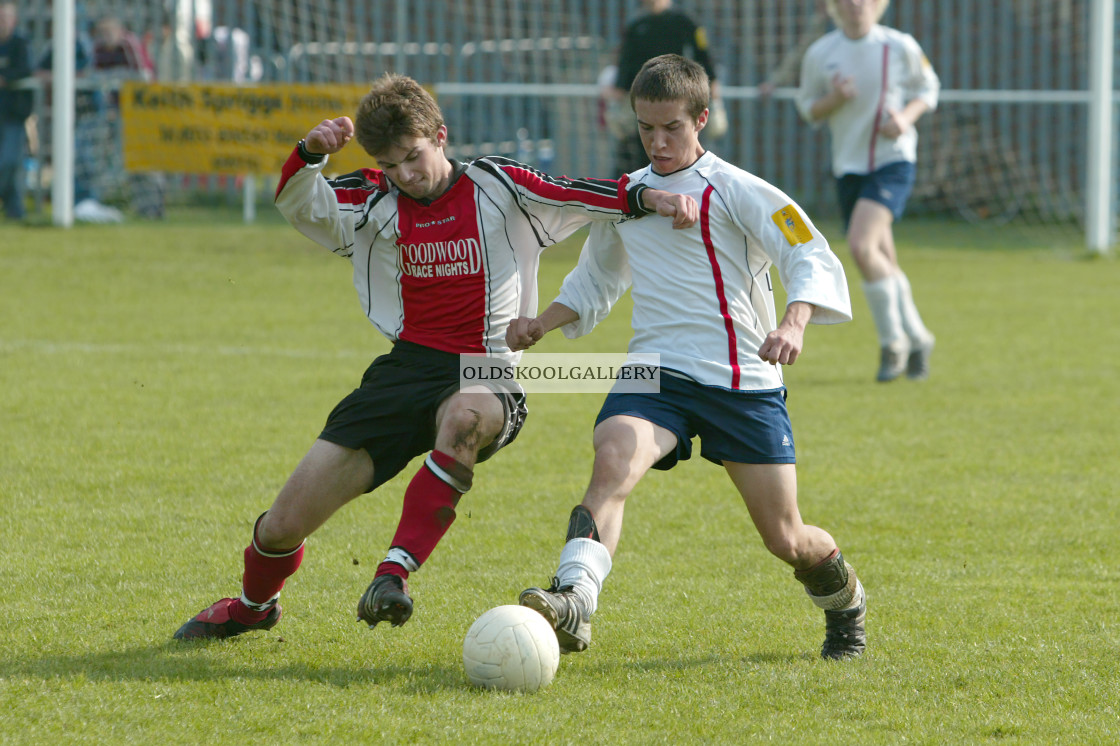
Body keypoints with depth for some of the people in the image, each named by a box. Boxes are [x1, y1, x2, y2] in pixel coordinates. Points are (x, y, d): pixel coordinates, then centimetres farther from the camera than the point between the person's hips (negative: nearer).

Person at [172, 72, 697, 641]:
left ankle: (395, 573, -40)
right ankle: (253, 605, 32)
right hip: (406, 369, 3)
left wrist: (647, 198, -21)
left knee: (463, 416, -44)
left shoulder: (496, 188, 3)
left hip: (486, 379, -3)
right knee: (284, 524, -3)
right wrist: (310, 154, -24)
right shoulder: (375, 205, 9)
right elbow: (298, 203, -3)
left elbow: (578, 196, -4)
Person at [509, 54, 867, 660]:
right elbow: (595, 282, 30)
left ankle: (844, 600, 36)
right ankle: (574, 601, -48)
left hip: (745, 383, -3)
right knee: (612, 461, -31)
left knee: (785, 540, 2)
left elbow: (814, 259, -12)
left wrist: (793, 324, -32)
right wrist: (540, 325, 13)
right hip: (655, 372, 3)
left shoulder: (735, 191, -4)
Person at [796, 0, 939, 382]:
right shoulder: (820, 53, -1)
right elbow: (808, 107, 8)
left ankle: (893, 342, -7)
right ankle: (916, 340, 28)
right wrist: (835, 99, -14)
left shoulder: (900, 47, -6)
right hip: (848, 166, 4)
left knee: (861, 245, -23)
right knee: (883, 264, 8)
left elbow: (927, 90, 8)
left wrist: (905, 117, -12)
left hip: (893, 161, -4)